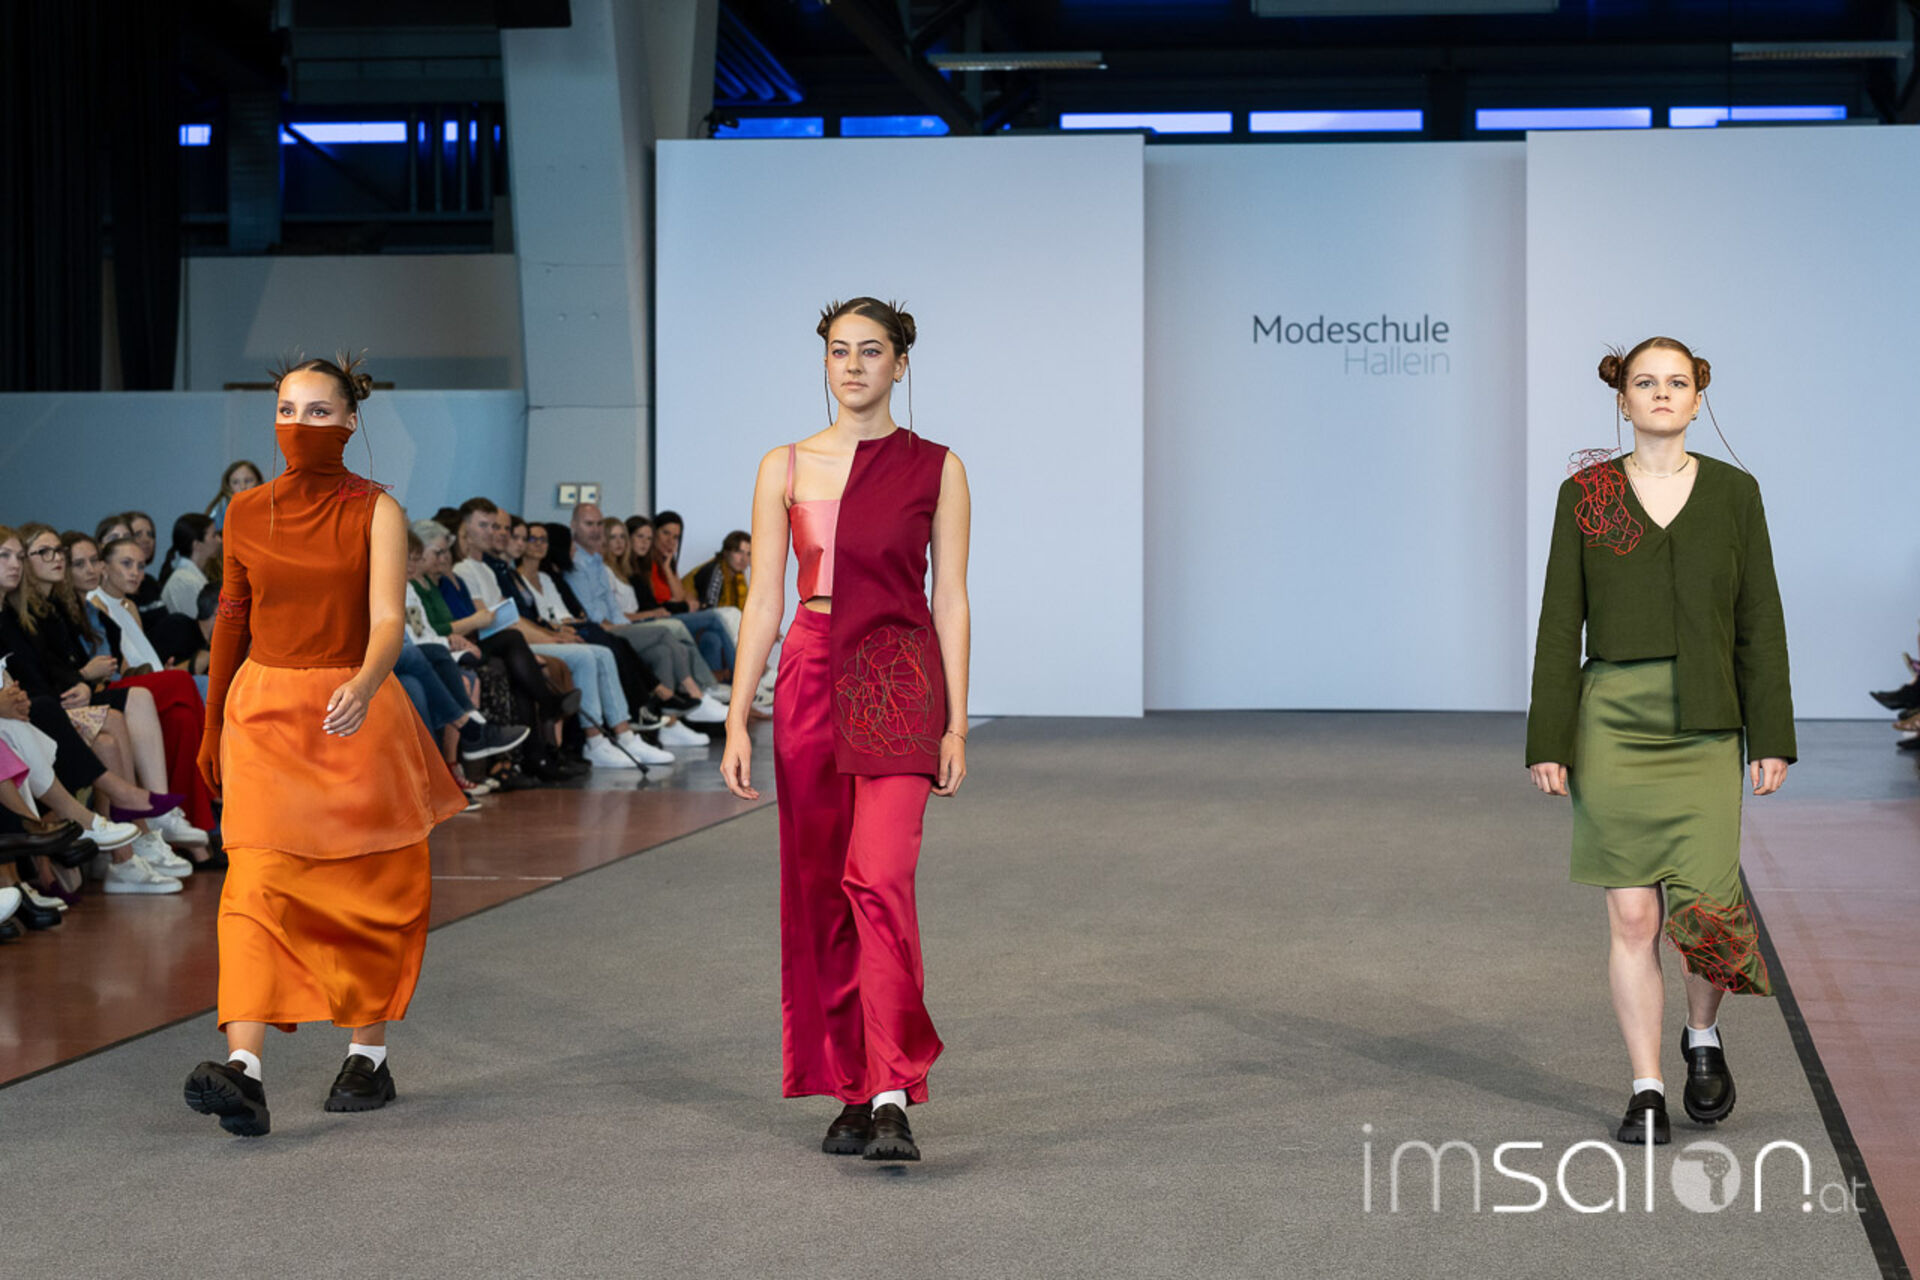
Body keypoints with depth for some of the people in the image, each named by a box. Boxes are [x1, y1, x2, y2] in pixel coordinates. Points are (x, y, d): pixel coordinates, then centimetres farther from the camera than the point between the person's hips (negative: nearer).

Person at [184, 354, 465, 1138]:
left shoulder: (377, 513, -5)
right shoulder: (246, 514, 6)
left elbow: (388, 620, -17)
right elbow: (231, 623, 15)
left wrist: (364, 685, -37)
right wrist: (213, 731, 19)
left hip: (357, 713, -2)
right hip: (264, 709, 2)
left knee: (373, 891, 5)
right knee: (258, 884, -12)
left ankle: (369, 1057, 20)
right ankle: (243, 1070, -23)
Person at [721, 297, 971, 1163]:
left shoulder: (935, 469, 3)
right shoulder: (786, 469, 8)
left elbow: (951, 602, 3)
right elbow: (763, 601, 7)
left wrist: (956, 724, -2)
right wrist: (738, 719, 1)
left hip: (899, 684, -3)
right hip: (811, 678, 3)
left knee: (880, 879, -18)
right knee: (819, 889, 5)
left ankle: (892, 1099, -18)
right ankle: (854, 1091, 16)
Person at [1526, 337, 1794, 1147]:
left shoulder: (1733, 493, 5)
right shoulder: (1585, 494, 3)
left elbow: (1760, 622, 5)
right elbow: (1559, 622, 2)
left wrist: (1771, 738, 0)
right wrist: (1547, 742, -3)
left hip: (1703, 730, 0)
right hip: (1612, 723, 0)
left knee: (1707, 903, -8)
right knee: (1631, 914, -1)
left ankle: (1703, 1035, 22)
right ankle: (1646, 1092, 9)